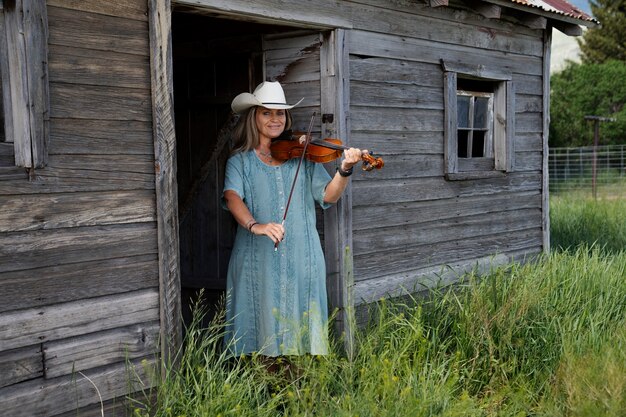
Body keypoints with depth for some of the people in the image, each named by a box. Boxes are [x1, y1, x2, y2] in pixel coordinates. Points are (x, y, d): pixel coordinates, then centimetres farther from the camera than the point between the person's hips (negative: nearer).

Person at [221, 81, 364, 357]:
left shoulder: (303, 156, 11)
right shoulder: (240, 161, 7)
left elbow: (327, 196, 2)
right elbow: (232, 196, -11)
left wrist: (344, 171, -18)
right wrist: (254, 225, -30)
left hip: (301, 258, 2)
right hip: (259, 259, -1)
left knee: (300, 322, 1)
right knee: (262, 321, -2)